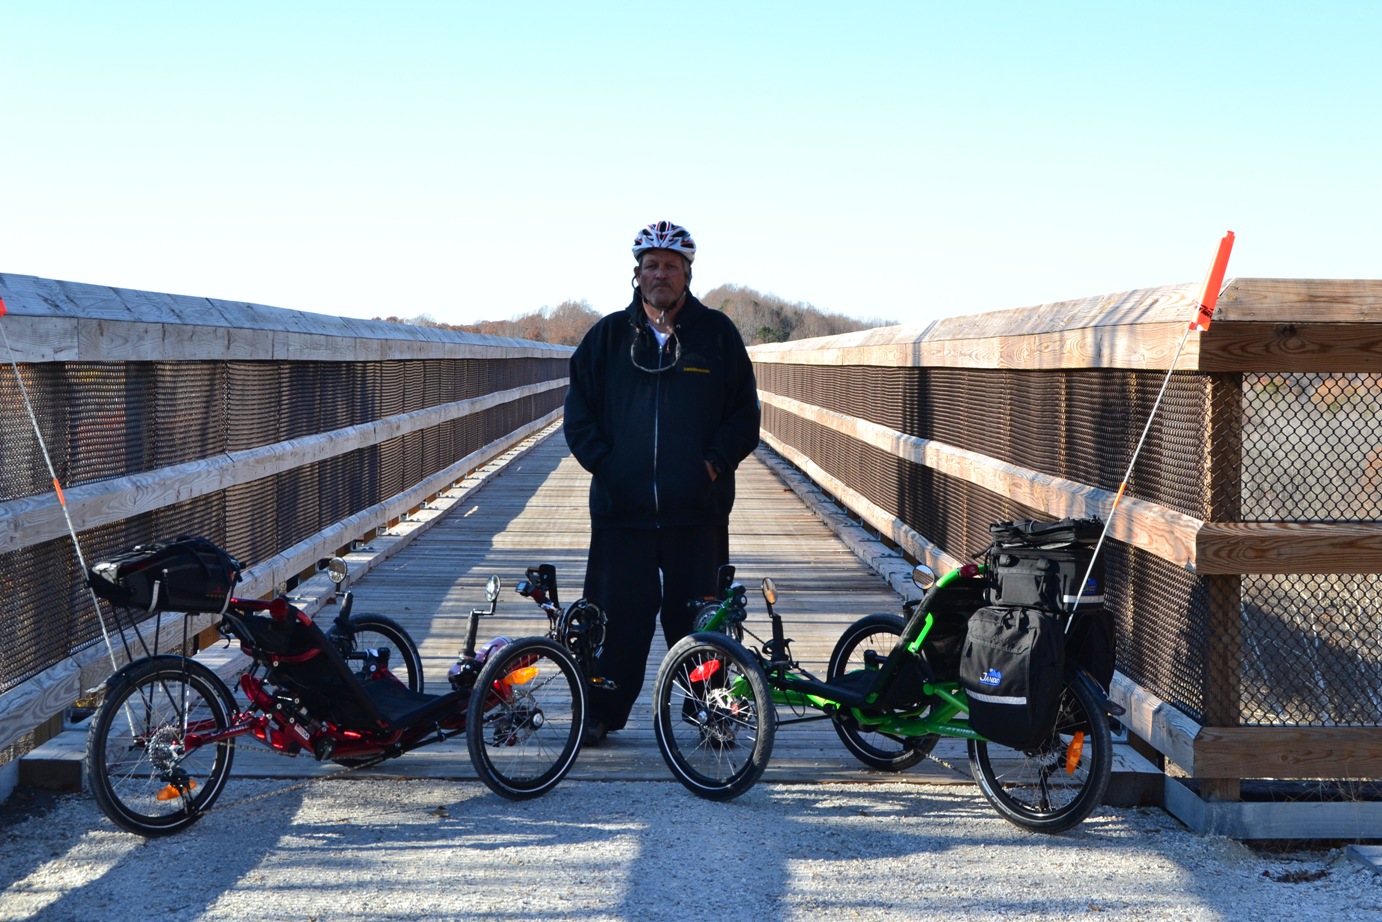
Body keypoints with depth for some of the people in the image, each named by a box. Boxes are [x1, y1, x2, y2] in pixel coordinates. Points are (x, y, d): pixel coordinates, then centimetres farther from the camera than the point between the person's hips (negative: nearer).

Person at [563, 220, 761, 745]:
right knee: (618, 614, 3)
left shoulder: (717, 335, 7)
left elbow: (745, 412, 8)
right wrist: (603, 461, 0)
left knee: (698, 618, 3)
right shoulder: (608, 337, 9)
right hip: (620, 507, 1)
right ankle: (602, 713, 13)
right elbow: (578, 411, 12)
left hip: (698, 509, -1)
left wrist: (715, 461, -4)